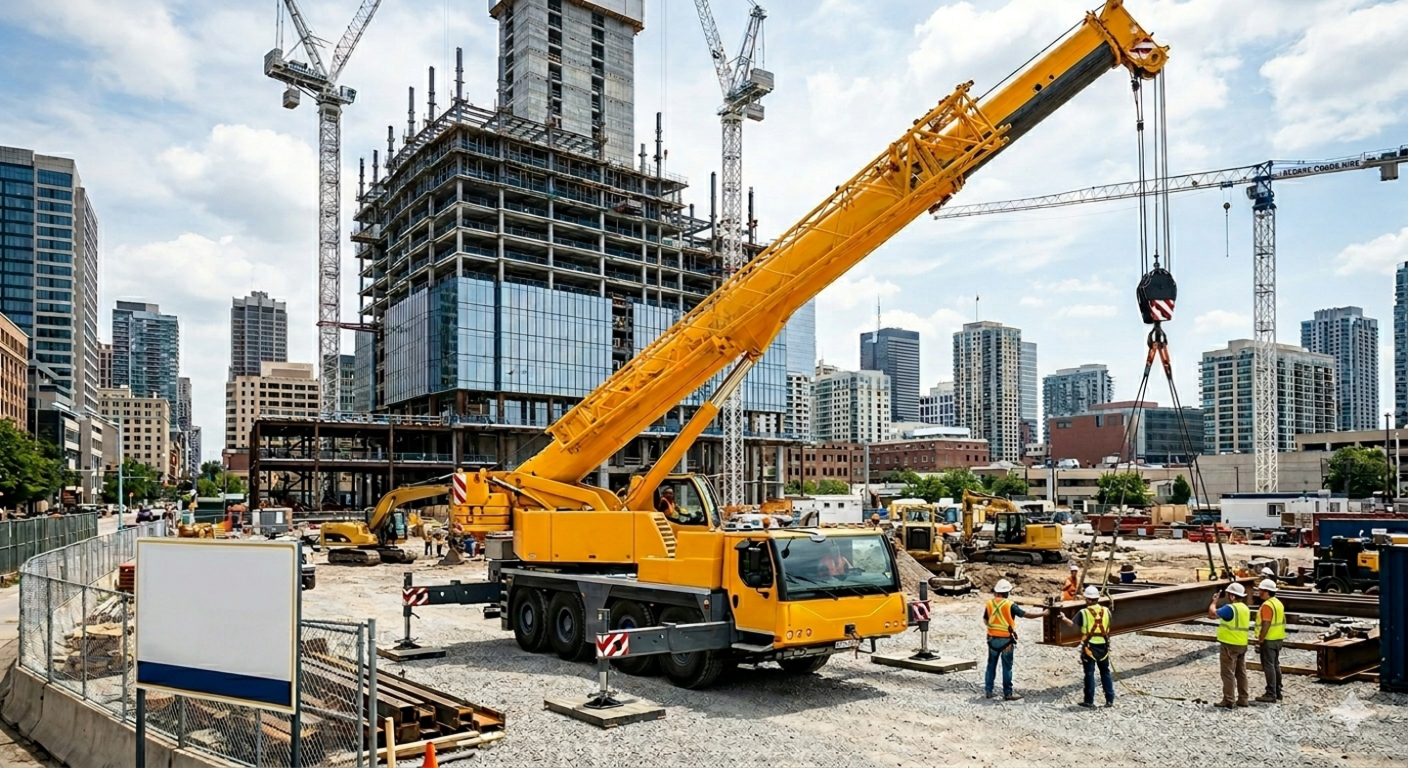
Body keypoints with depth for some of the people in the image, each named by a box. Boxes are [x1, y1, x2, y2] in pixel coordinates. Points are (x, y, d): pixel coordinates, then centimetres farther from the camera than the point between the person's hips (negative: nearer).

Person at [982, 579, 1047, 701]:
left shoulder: (989, 603, -1)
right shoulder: (1010, 605, -13)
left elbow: (985, 621, 6)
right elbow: (1027, 614, -11)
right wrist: (1044, 613, -3)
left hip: (992, 639, 4)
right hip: (1006, 640, -4)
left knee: (991, 665, 12)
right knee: (1007, 667, 4)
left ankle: (988, 691, 15)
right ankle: (1008, 693, 8)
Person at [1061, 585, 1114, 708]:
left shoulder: (1084, 612, -12)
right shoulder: (1106, 611, 0)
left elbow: (1071, 624, -10)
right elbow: (1108, 627, 10)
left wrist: (1063, 618, 8)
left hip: (1089, 646, -3)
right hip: (1103, 646, 3)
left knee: (1089, 673, 4)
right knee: (1105, 672, 14)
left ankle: (1089, 700, 8)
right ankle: (1110, 699, 15)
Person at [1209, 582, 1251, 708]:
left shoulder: (1230, 608, -20)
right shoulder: (1245, 608, 10)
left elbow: (1212, 613, -15)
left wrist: (1214, 601, 0)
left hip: (1229, 645, -9)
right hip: (1242, 645, 9)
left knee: (1228, 674, -3)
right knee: (1241, 673, 13)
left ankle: (1228, 701, -1)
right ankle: (1242, 700, 18)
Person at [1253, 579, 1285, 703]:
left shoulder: (1267, 605, -20)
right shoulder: (1278, 603, 11)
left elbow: (1266, 625, -24)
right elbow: (1282, 621, 17)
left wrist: (1260, 641, -19)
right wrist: (1280, 635, 23)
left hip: (1269, 640, -10)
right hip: (1278, 639, 10)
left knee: (1268, 666, -5)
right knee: (1275, 665, 15)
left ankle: (1271, 695, -3)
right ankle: (1277, 693, 22)